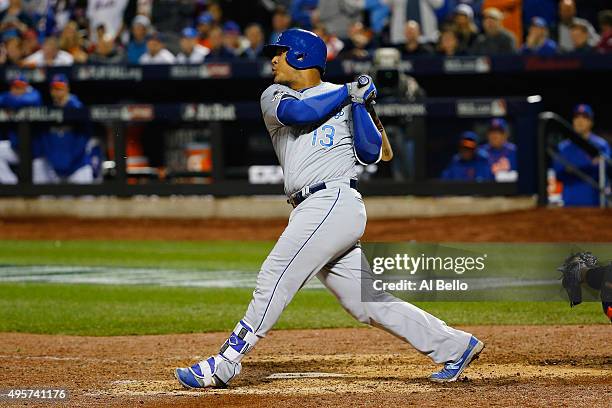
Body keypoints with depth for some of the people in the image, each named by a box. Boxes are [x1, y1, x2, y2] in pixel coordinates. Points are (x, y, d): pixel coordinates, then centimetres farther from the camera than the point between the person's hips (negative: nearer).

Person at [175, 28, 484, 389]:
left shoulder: (344, 97, 8)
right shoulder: (274, 96, 19)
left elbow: (371, 153, -1)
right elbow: (298, 112, -4)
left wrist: (358, 103, -7)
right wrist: (349, 92, -1)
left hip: (335, 201, -6)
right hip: (311, 211, 6)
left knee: (274, 279, -14)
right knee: (368, 301, 3)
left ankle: (224, 365, -14)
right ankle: (455, 346, 7)